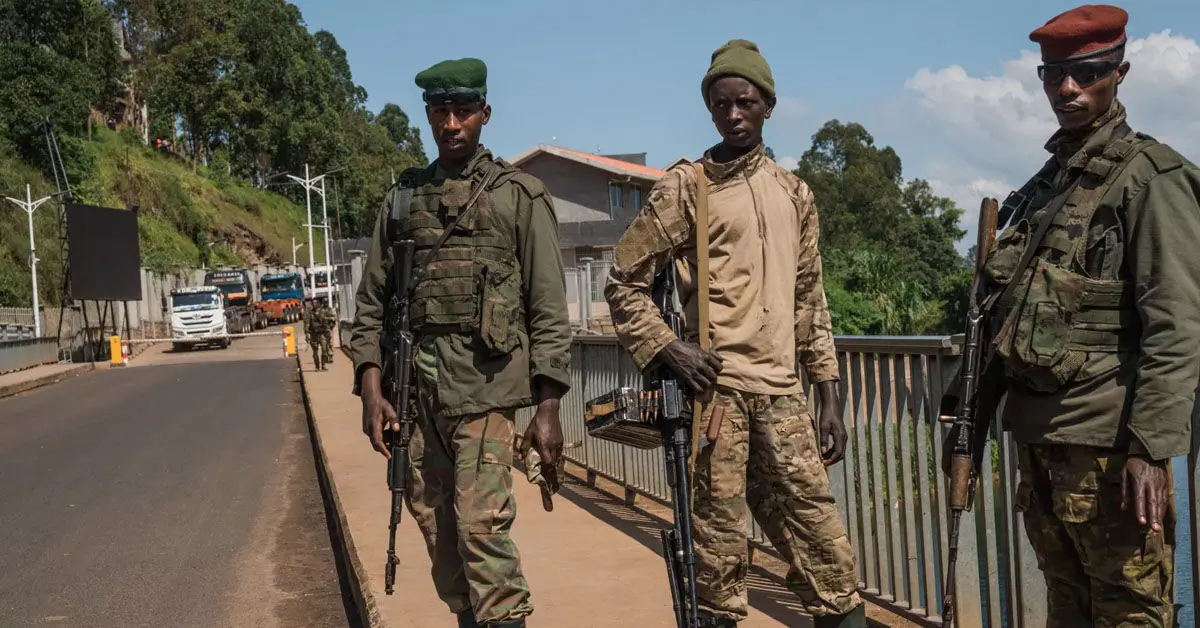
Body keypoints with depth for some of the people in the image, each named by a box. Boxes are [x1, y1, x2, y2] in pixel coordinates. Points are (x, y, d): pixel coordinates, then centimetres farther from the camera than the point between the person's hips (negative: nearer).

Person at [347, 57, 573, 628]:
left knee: (482, 523, -13)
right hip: (414, 385, 4)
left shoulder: (520, 196, 3)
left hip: (484, 382, -4)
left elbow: (549, 309, -1)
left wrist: (548, 408, -6)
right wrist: (371, 390, 2)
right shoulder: (402, 197, 14)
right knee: (435, 524, 9)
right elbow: (371, 301, 13)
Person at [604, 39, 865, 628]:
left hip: (782, 392, 4)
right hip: (715, 386, -4)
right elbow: (623, 283, 2)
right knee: (719, 538, -1)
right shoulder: (683, 188, 2)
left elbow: (810, 299, 17)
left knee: (821, 537, 4)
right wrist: (669, 347, -12)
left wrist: (830, 396, 13)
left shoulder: (793, 193, 16)